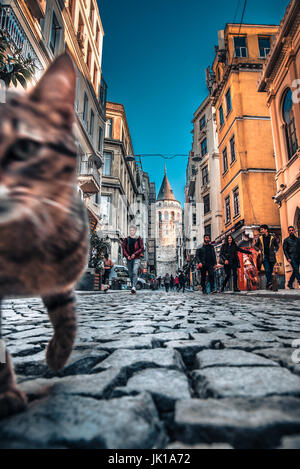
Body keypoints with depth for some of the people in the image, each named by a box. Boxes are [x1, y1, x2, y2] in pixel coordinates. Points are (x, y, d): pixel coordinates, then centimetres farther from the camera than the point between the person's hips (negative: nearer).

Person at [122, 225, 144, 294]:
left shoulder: (138, 239, 4)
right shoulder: (126, 239, 11)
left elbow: (142, 248, -1)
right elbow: (123, 248, 6)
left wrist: (134, 254, -12)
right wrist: (127, 255, -9)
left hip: (136, 258, -3)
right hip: (129, 258, 3)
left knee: (134, 272, -19)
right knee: (130, 274, 7)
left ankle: (134, 287, -26)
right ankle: (133, 287, 18)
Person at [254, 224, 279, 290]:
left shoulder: (272, 237, 3)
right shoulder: (260, 238, 6)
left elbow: (277, 246, 16)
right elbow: (255, 246, 18)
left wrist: (275, 250, -3)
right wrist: (259, 250, 0)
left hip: (271, 257, 0)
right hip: (264, 256, 0)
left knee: (270, 271, 3)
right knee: (267, 270, -19)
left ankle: (268, 284, 13)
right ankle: (269, 282, -26)